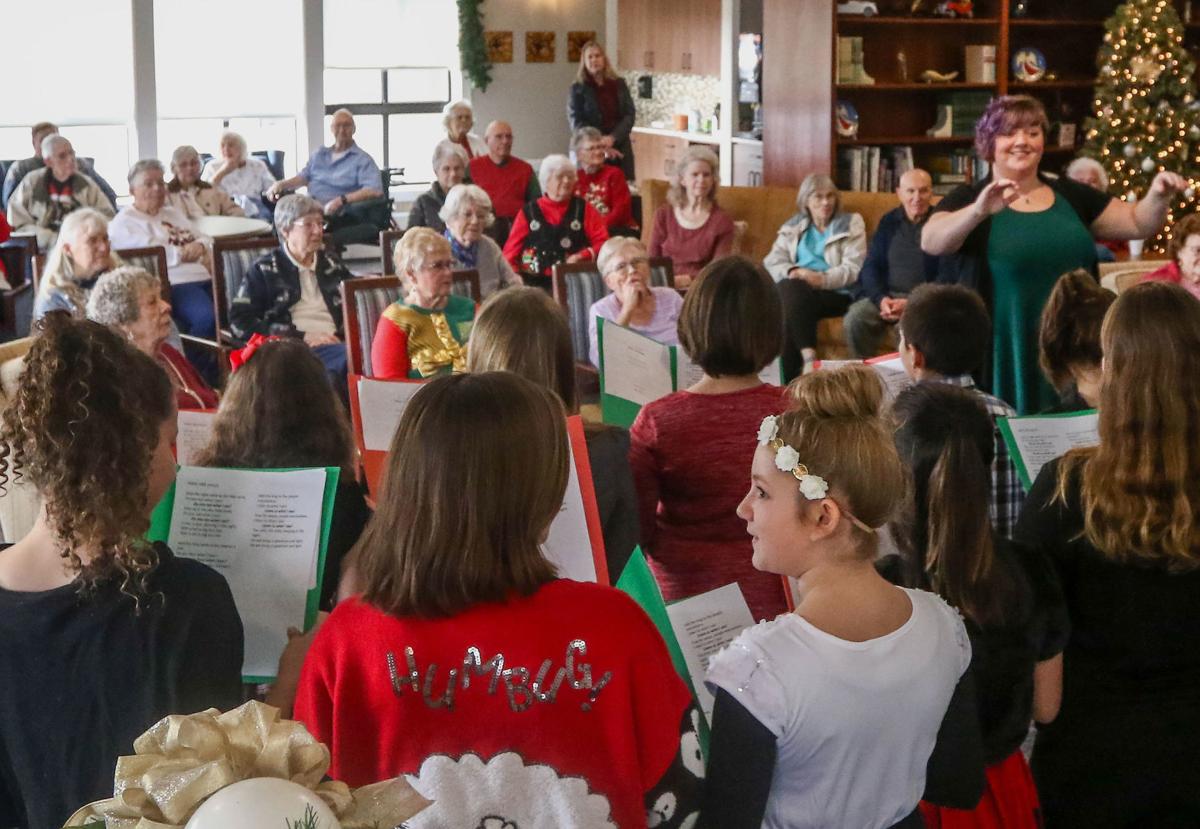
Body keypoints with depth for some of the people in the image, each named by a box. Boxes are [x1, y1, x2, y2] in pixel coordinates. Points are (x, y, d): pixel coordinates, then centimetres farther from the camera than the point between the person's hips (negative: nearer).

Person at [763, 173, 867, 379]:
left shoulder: (851, 224, 11)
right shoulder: (793, 227, 22)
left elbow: (854, 268, -2)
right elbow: (772, 260, 11)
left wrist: (822, 279, -18)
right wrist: (792, 272, -12)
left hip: (835, 294, -3)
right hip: (796, 290, 3)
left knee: (795, 293, -34)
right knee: (790, 288, -34)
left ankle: (789, 378, -33)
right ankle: (808, 358, -36)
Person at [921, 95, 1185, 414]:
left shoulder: (1071, 196, 12)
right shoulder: (968, 199, -2)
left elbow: (1138, 223, 15)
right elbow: (930, 241, -21)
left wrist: (1158, 197, -7)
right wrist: (980, 211, -38)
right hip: (1001, 356, -4)